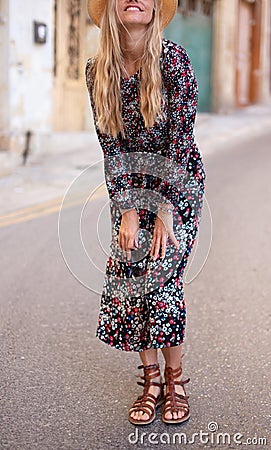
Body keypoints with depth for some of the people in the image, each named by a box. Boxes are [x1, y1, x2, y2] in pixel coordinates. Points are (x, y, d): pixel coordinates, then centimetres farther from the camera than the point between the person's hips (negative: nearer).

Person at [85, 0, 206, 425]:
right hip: (131, 185, 3)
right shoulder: (98, 71, -4)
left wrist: (165, 212, -18)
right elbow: (111, 146, -3)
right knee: (128, 274, -6)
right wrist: (127, 211, -10)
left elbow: (180, 140, -17)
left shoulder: (172, 59, -16)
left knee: (161, 273, -13)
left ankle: (175, 379, 4)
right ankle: (151, 378, 8)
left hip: (179, 182, -3)